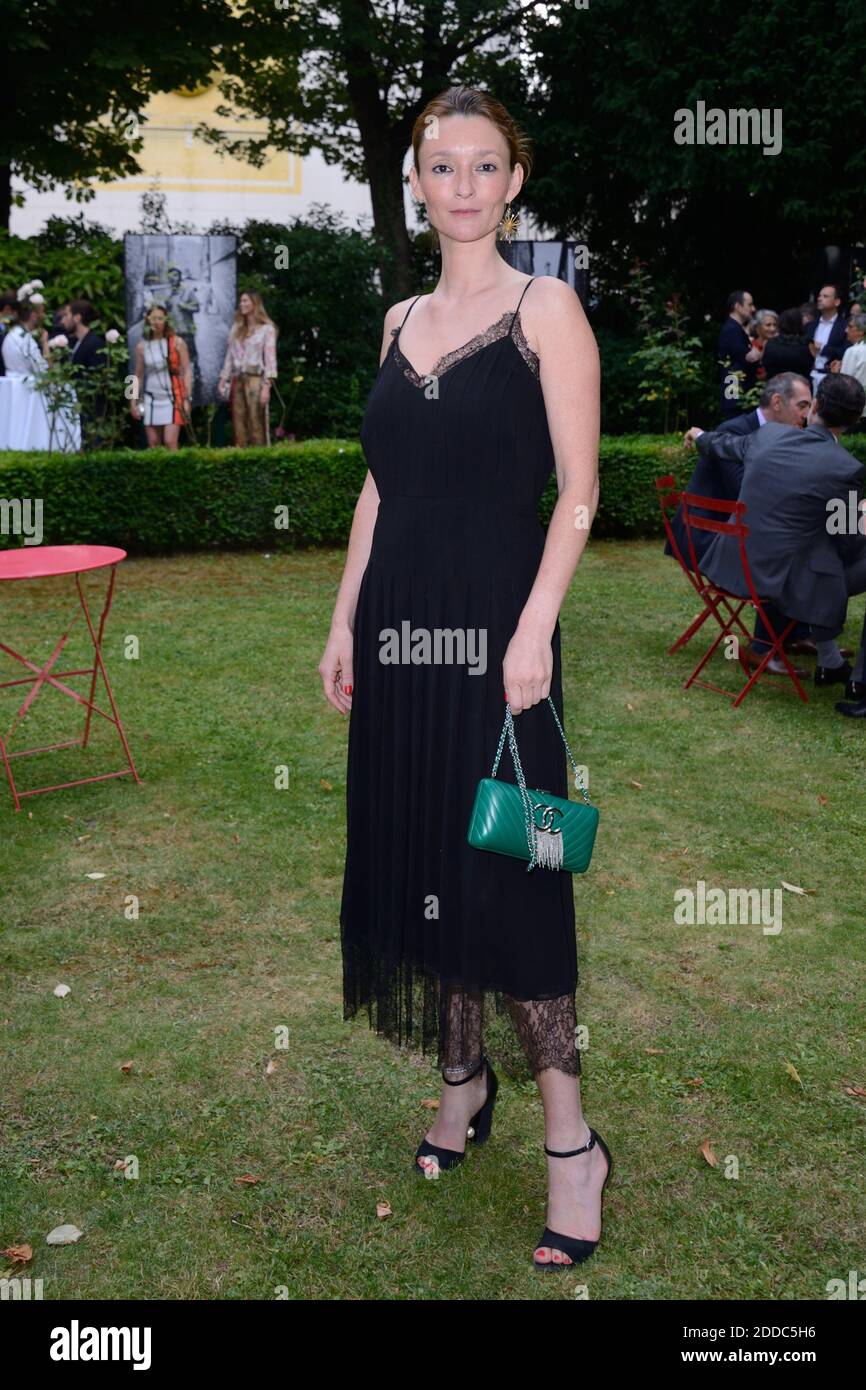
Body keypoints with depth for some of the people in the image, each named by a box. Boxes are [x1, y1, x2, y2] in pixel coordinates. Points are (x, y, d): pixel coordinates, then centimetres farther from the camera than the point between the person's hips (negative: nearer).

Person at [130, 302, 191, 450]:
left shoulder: (177, 342, 0)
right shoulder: (142, 346, 7)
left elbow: (187, 371, -2)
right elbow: (138, 376, 13)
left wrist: (186, 398, -9)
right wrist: (134, 401, 9)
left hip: (172, 398, -3)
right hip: (151, 400, 3)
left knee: (170, 442, -13)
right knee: (153, 445, 4)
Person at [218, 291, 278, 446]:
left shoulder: (267, 328, 0)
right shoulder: (236, 328, 19)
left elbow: (270, 358, -7)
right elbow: (230, 356, 18)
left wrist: (266, 385, -16)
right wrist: (223, 379, 9)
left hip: (255, 379, -6)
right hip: (237, 380, 6)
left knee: (256, 423, -8)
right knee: (238, 423, 3)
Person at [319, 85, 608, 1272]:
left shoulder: (546, 308, -1)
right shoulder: (402, 323, 15)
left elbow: (579, 491, -8)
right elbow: (379, 485, 16)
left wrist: (534, 628, -18)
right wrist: (344, 620, 9)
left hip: (494, 618, -6)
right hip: (399, 622, 6)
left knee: (505, 870, -6)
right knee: (414, 854, 10)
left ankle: (571, 1139, 8)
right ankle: (461, 1082, 29)